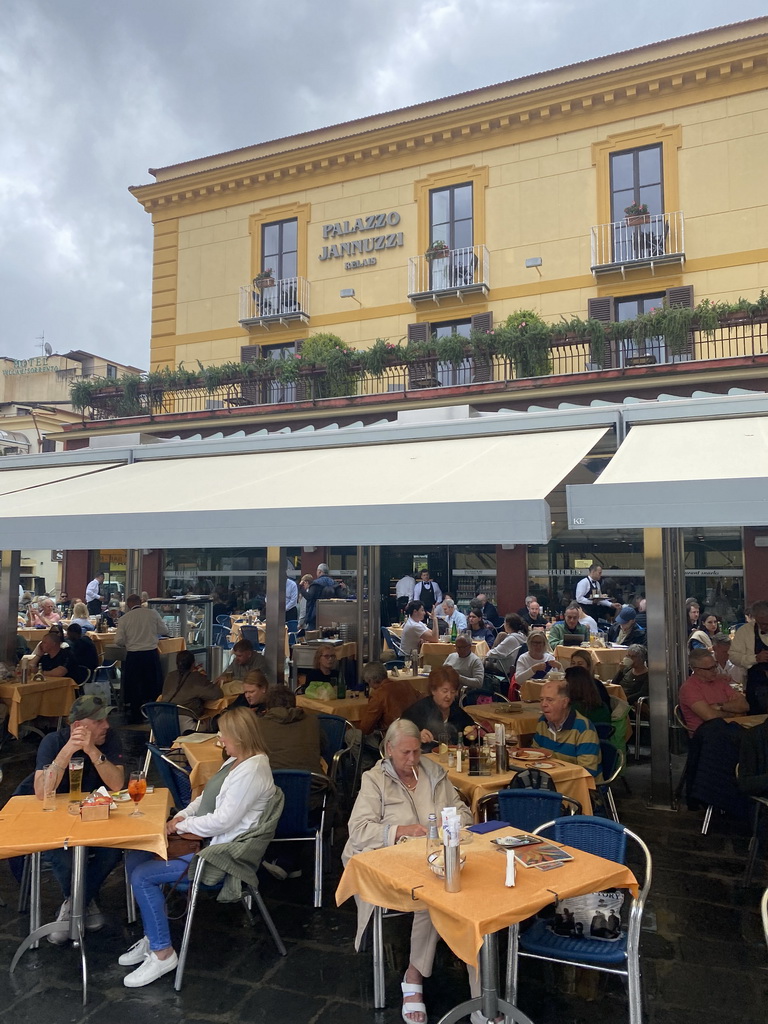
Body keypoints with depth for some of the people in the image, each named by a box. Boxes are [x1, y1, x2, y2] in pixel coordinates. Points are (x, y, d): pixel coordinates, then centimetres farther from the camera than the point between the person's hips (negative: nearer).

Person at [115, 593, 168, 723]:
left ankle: (135, 718, 18)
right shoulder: (152, 613, -3)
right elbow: (164, 631, 7)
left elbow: (118, 641, -6)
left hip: (133, 655, -1)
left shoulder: (125, 618, -4)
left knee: (134, 687, 12)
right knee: (154, 685, 15)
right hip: (151, 653, 1)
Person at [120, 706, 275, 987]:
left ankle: (162, 954, 0)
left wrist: (183, 825, -12)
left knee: (143, 876, -15)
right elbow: (207, 797, 19)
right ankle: (152, 936, 15)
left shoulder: (252, 770, -24)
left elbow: (222, 821, -25)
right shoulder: (235, 761, 9)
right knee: (134, 857, 6)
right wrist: (182, 816, 2)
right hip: (203, 838, 11)